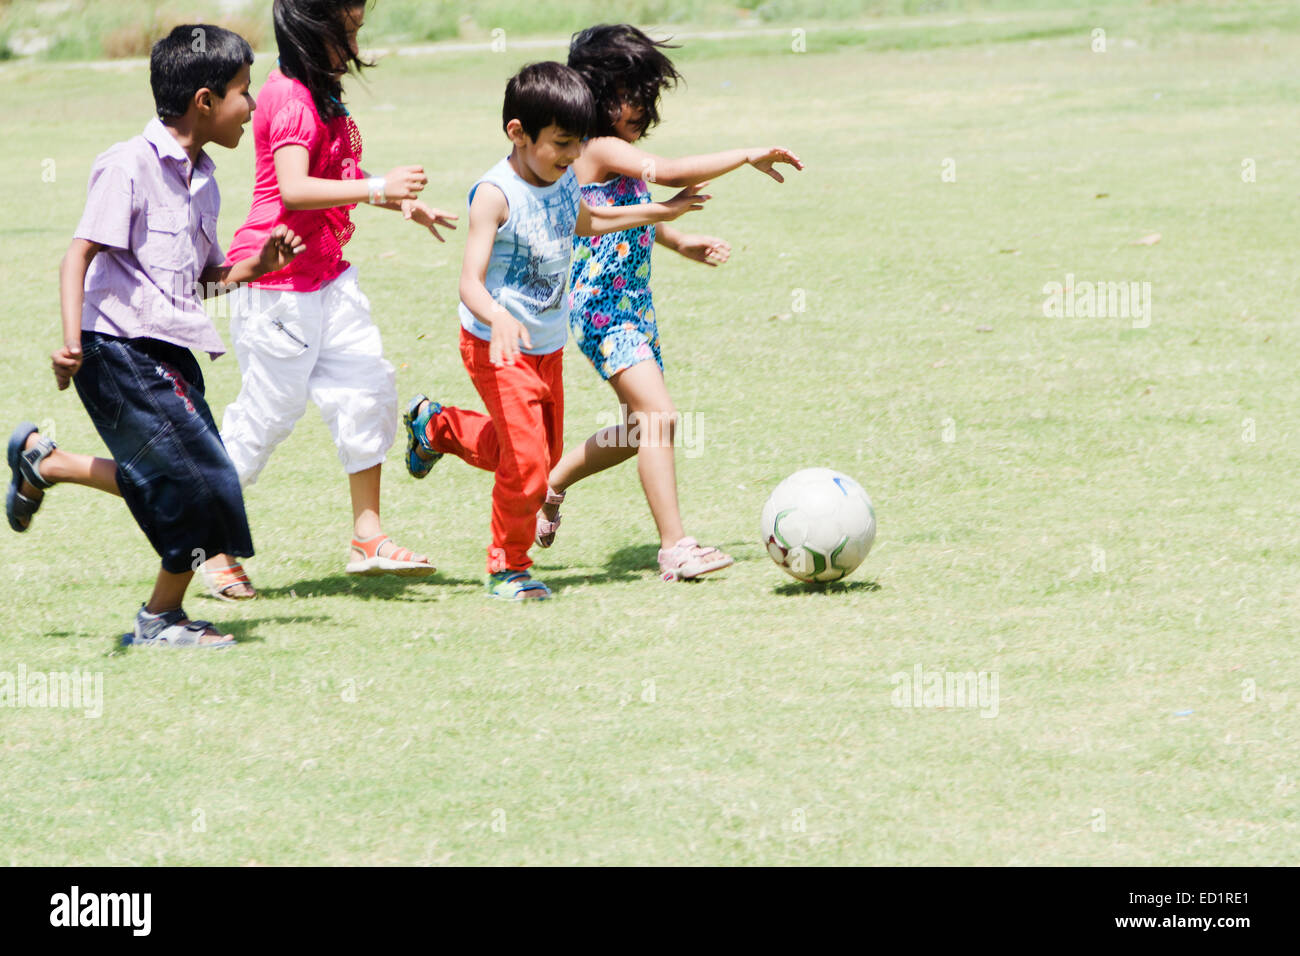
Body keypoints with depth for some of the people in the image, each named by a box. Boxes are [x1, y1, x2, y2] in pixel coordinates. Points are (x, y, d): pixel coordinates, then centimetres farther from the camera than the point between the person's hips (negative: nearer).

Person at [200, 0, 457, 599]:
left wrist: (402, 204, 20)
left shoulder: (321, 95, 14)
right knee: (270, 410, -2)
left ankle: (368, 537, 6)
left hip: (326, 275, 10)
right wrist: (379, 188, -34)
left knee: (368, 388, 2)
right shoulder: (291, 100, -18)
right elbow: (293, 188, -31)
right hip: (278, 282, -10)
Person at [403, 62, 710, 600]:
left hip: (549, 347, 8)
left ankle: (436, 426, 43)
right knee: (526, 464, -14)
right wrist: (499, 319, -51)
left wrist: (660, 212, 29)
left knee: (545, 454, 21)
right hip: (499, 349, -8)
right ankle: (508, 569, 7)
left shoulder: (564, 181, 0)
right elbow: (471, 282, -30)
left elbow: (583, 222, 26)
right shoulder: (495, 195, -23)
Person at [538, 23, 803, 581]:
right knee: (659, 415, -19)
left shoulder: (620, 151, 12)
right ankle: (675, 547, -20)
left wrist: (679, 242, 31)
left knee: (642, 428, 16)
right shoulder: (602, 148, -17)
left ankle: (550, 484, 34)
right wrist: (747, 156, -26)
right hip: (602, 307, -10)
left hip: (634, 303, 10)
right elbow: (670, 173, -31)